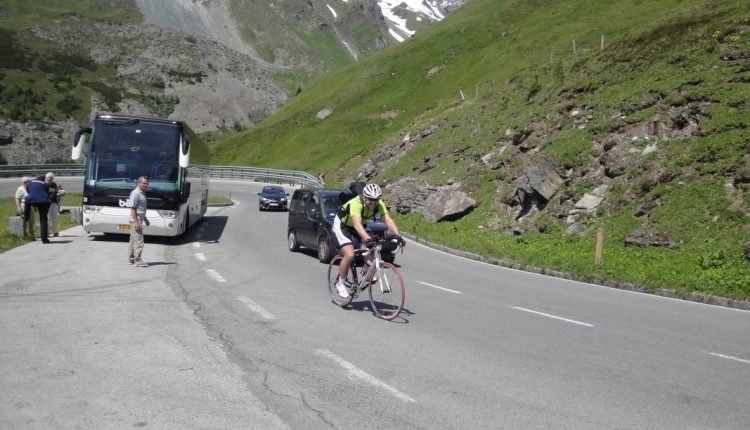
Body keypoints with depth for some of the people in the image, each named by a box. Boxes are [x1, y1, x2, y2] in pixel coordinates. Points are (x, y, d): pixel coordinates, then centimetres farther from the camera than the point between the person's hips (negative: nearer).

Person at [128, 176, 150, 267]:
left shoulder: (142, 193, 16)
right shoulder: (135, 193, -15)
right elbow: (132, 208, -20)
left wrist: (145, 219, 27)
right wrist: (136, 222, -24)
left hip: (139, 220, 10)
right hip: (136, 220, -10)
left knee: (133, 240, 14)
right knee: (139, 241, -11)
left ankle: (131, 259, 20)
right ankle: (138, 260, -10)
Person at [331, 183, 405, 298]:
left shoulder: (379, 204, -20)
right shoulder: (356, 203, -37)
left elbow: (388, 220, -30)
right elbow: (357, 224, -49)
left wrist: (398, 236, -45)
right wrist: (367, 239, -63)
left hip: (358, 226, 6)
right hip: (342, 225, -6)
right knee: (349, 255, -23)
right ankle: (340, 283, -3)